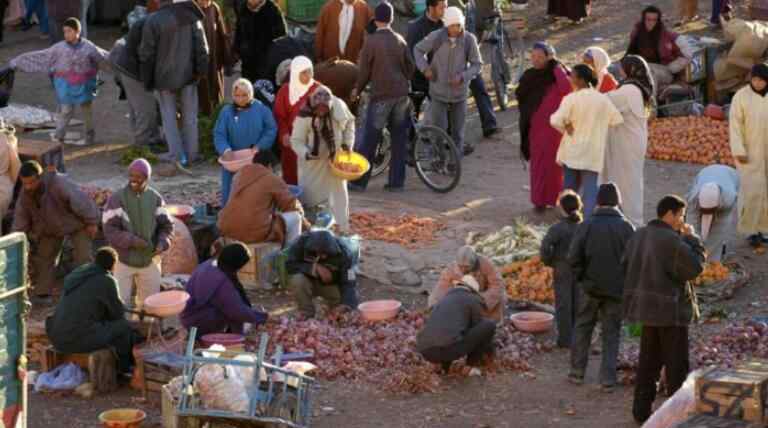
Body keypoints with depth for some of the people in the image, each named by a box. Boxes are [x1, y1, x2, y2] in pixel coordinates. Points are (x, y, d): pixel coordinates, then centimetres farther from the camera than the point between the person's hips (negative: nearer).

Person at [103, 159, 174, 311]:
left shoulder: (155, 198, 0)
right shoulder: (117, 199, -11)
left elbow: (166, 225, 4)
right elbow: (110, 230, -15)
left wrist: (163, 242, -15)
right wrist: (132, 240, -24)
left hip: (150, 261, 3)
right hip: (124, 261, -3)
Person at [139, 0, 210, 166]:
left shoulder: (153, 20, -12)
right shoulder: (191, 16, -2)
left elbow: (147, 53, -6)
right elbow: (201, 46, -1)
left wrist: (147, 79, 4)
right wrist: (201, 69, 4)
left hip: (165, 76, -2)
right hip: (188, 74, 2)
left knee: (169, 115, 8)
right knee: (189, 115, 11)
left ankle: (176, 155, 3)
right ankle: (191, 154, 13)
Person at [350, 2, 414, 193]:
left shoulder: (371, 41, -9)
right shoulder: (399, 40, 5)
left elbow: (365, 70, -5)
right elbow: (410, 67, 10)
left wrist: (358, 90, 11)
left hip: (381, 95, -4)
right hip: (401, 95, 4)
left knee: (370, 139, 1)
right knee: (399, 138, 9)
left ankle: (359, 181, 5)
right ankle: (397, 181, 11)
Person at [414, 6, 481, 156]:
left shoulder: (469, 39, -14)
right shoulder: (436, 36, -15)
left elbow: (476, 64, -5)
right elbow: (418, 49, 2)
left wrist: (462, 76, -21)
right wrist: (425, 68, -14)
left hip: (459, 92, 1)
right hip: (438, 93, -1)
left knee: (457, 132, 11)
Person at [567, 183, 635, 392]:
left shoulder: (586, 226, -8)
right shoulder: (626, 227, -7)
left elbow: (573, 257, -11)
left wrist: (581, 277, 4)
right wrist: (627, 282, 5)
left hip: (590, 286, 0)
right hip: (616, 289, 0)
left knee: (582, 328, 16)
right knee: (611, 333, 8)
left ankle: (577, 371, 20)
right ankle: (608, 379, 4)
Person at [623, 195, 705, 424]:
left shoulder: (639, 236, 7)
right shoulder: (672, 240, -19)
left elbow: (626, 265, 11)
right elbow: (695, 267, -16)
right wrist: (691, 239, -7)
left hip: (646, 306, 8)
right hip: (670, 308, -8)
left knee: (649, 360, 12)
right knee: (676, 363, 0)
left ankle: (642, 410, 12)